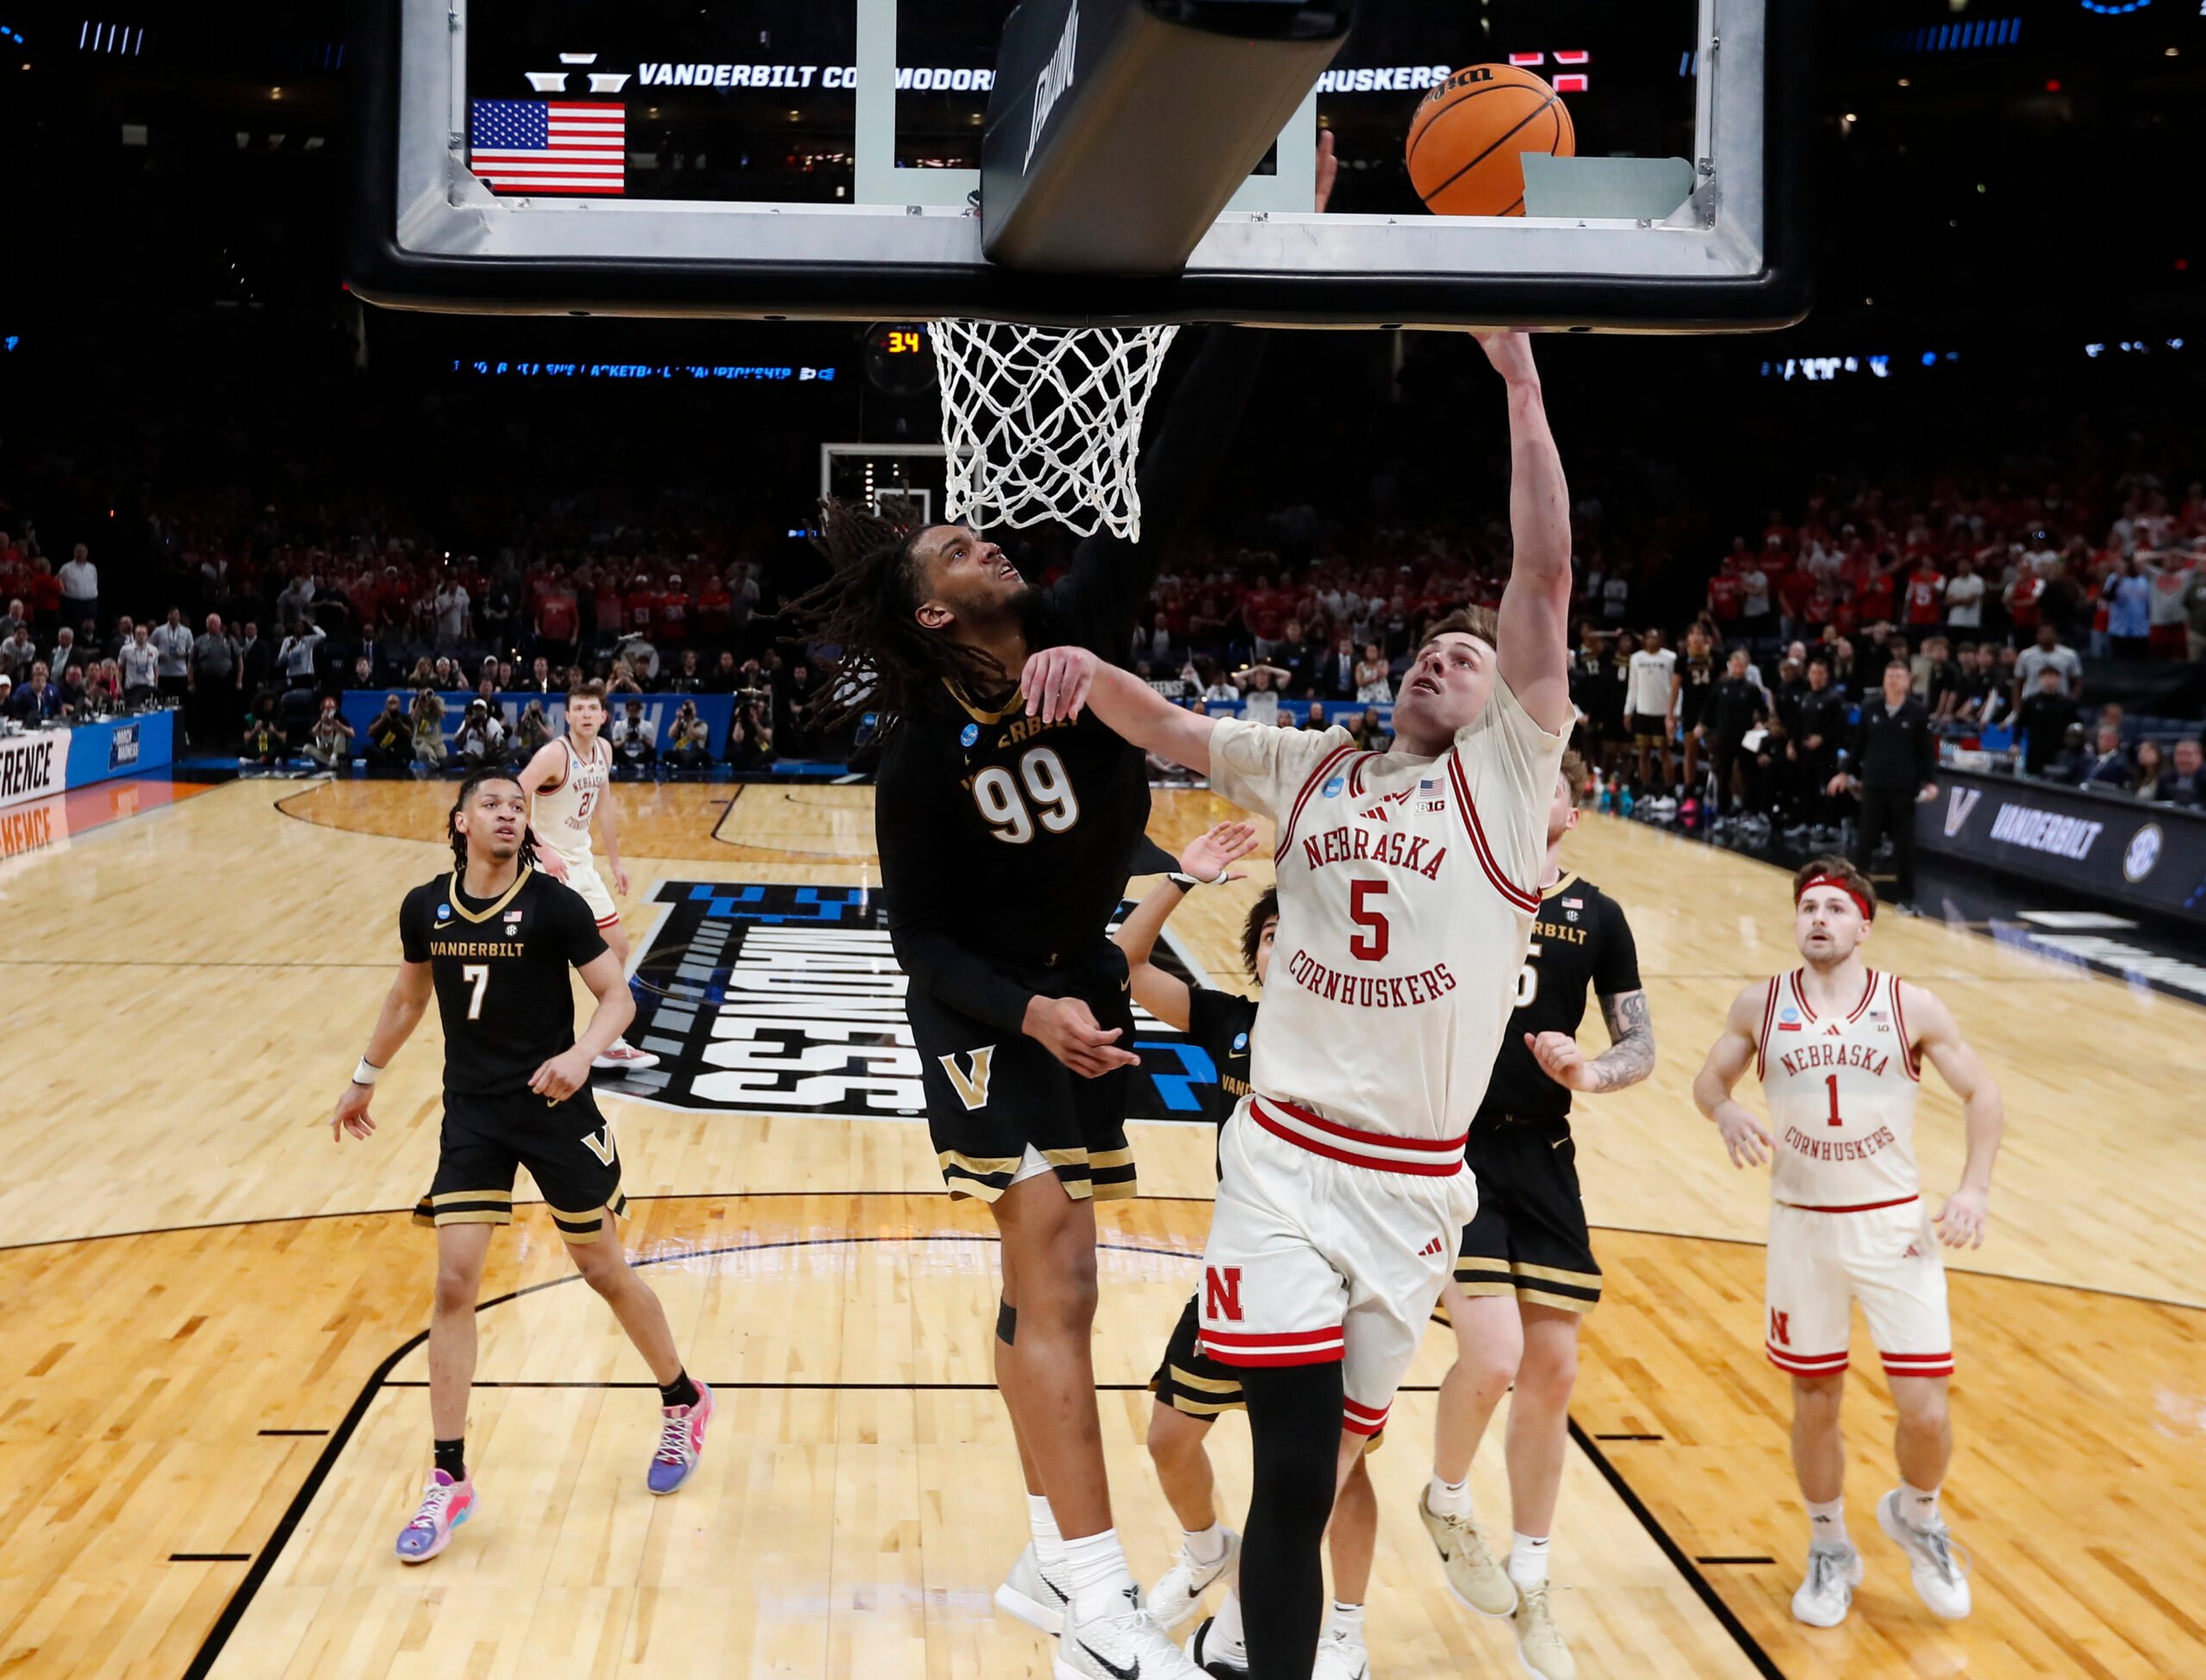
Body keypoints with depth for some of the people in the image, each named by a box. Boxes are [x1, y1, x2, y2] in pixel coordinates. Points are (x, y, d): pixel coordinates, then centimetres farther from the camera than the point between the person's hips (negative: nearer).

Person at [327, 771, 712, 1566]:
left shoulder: (553, 905, -12)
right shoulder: (425, 908, -1)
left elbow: (618, 996, -12)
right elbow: (408, 996, 16)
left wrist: (583, 1052, -31)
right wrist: (365, 1079, 24)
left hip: (553, 1108, -2)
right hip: (471, 1112, 3)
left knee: (603, 1270, 9)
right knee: (454, 1283, -5)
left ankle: (684, 1403, 34)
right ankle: (448, 1479, 4)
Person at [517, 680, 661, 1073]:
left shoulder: (603, 750, 4)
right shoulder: (554, 755, -21)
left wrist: (615, 862, 20)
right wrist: (542, 850, -36)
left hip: (582, 863, 8)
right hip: (550, 865, -8)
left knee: (618, 946, 13)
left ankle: (610, 1045, 24)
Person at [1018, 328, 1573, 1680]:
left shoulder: (1505, 772, 1)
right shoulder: (1311, 766, 12)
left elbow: (1547, 577, -8)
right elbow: (1166, 728, 13)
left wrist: (1520, 379, -13)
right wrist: (1089, 666, -10)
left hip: (1414, 1177, -1)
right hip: (1284, 1153, 1)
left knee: (1333, 1450, 11)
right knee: (1297, 1455, -10)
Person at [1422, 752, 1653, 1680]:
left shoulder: (1597, 918, 6)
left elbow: (1640, 1048, 6)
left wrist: (1590, 1072, -14)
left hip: (1540, 1157, 3)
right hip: (1450, 1147, -3)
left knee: (1552, 1371, 5)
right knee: (1493, 1355, -17)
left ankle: (1529, 1586, 23)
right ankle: (1445, 1501, 15)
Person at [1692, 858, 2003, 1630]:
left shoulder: (1911, 1008, -4)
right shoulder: (1761, 1006, -1)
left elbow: (1980, 1093, 3)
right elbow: (1709, 1078, 10)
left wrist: (1975, 1187, -10)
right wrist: (1727, 1113, -14)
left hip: (1894, 1226, -1)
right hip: (1802, 1225, 1)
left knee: (1926, 1413, -4)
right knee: (1814, 1406, 10)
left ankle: (1917, 1516, 29)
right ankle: (1829, 1550, 34)